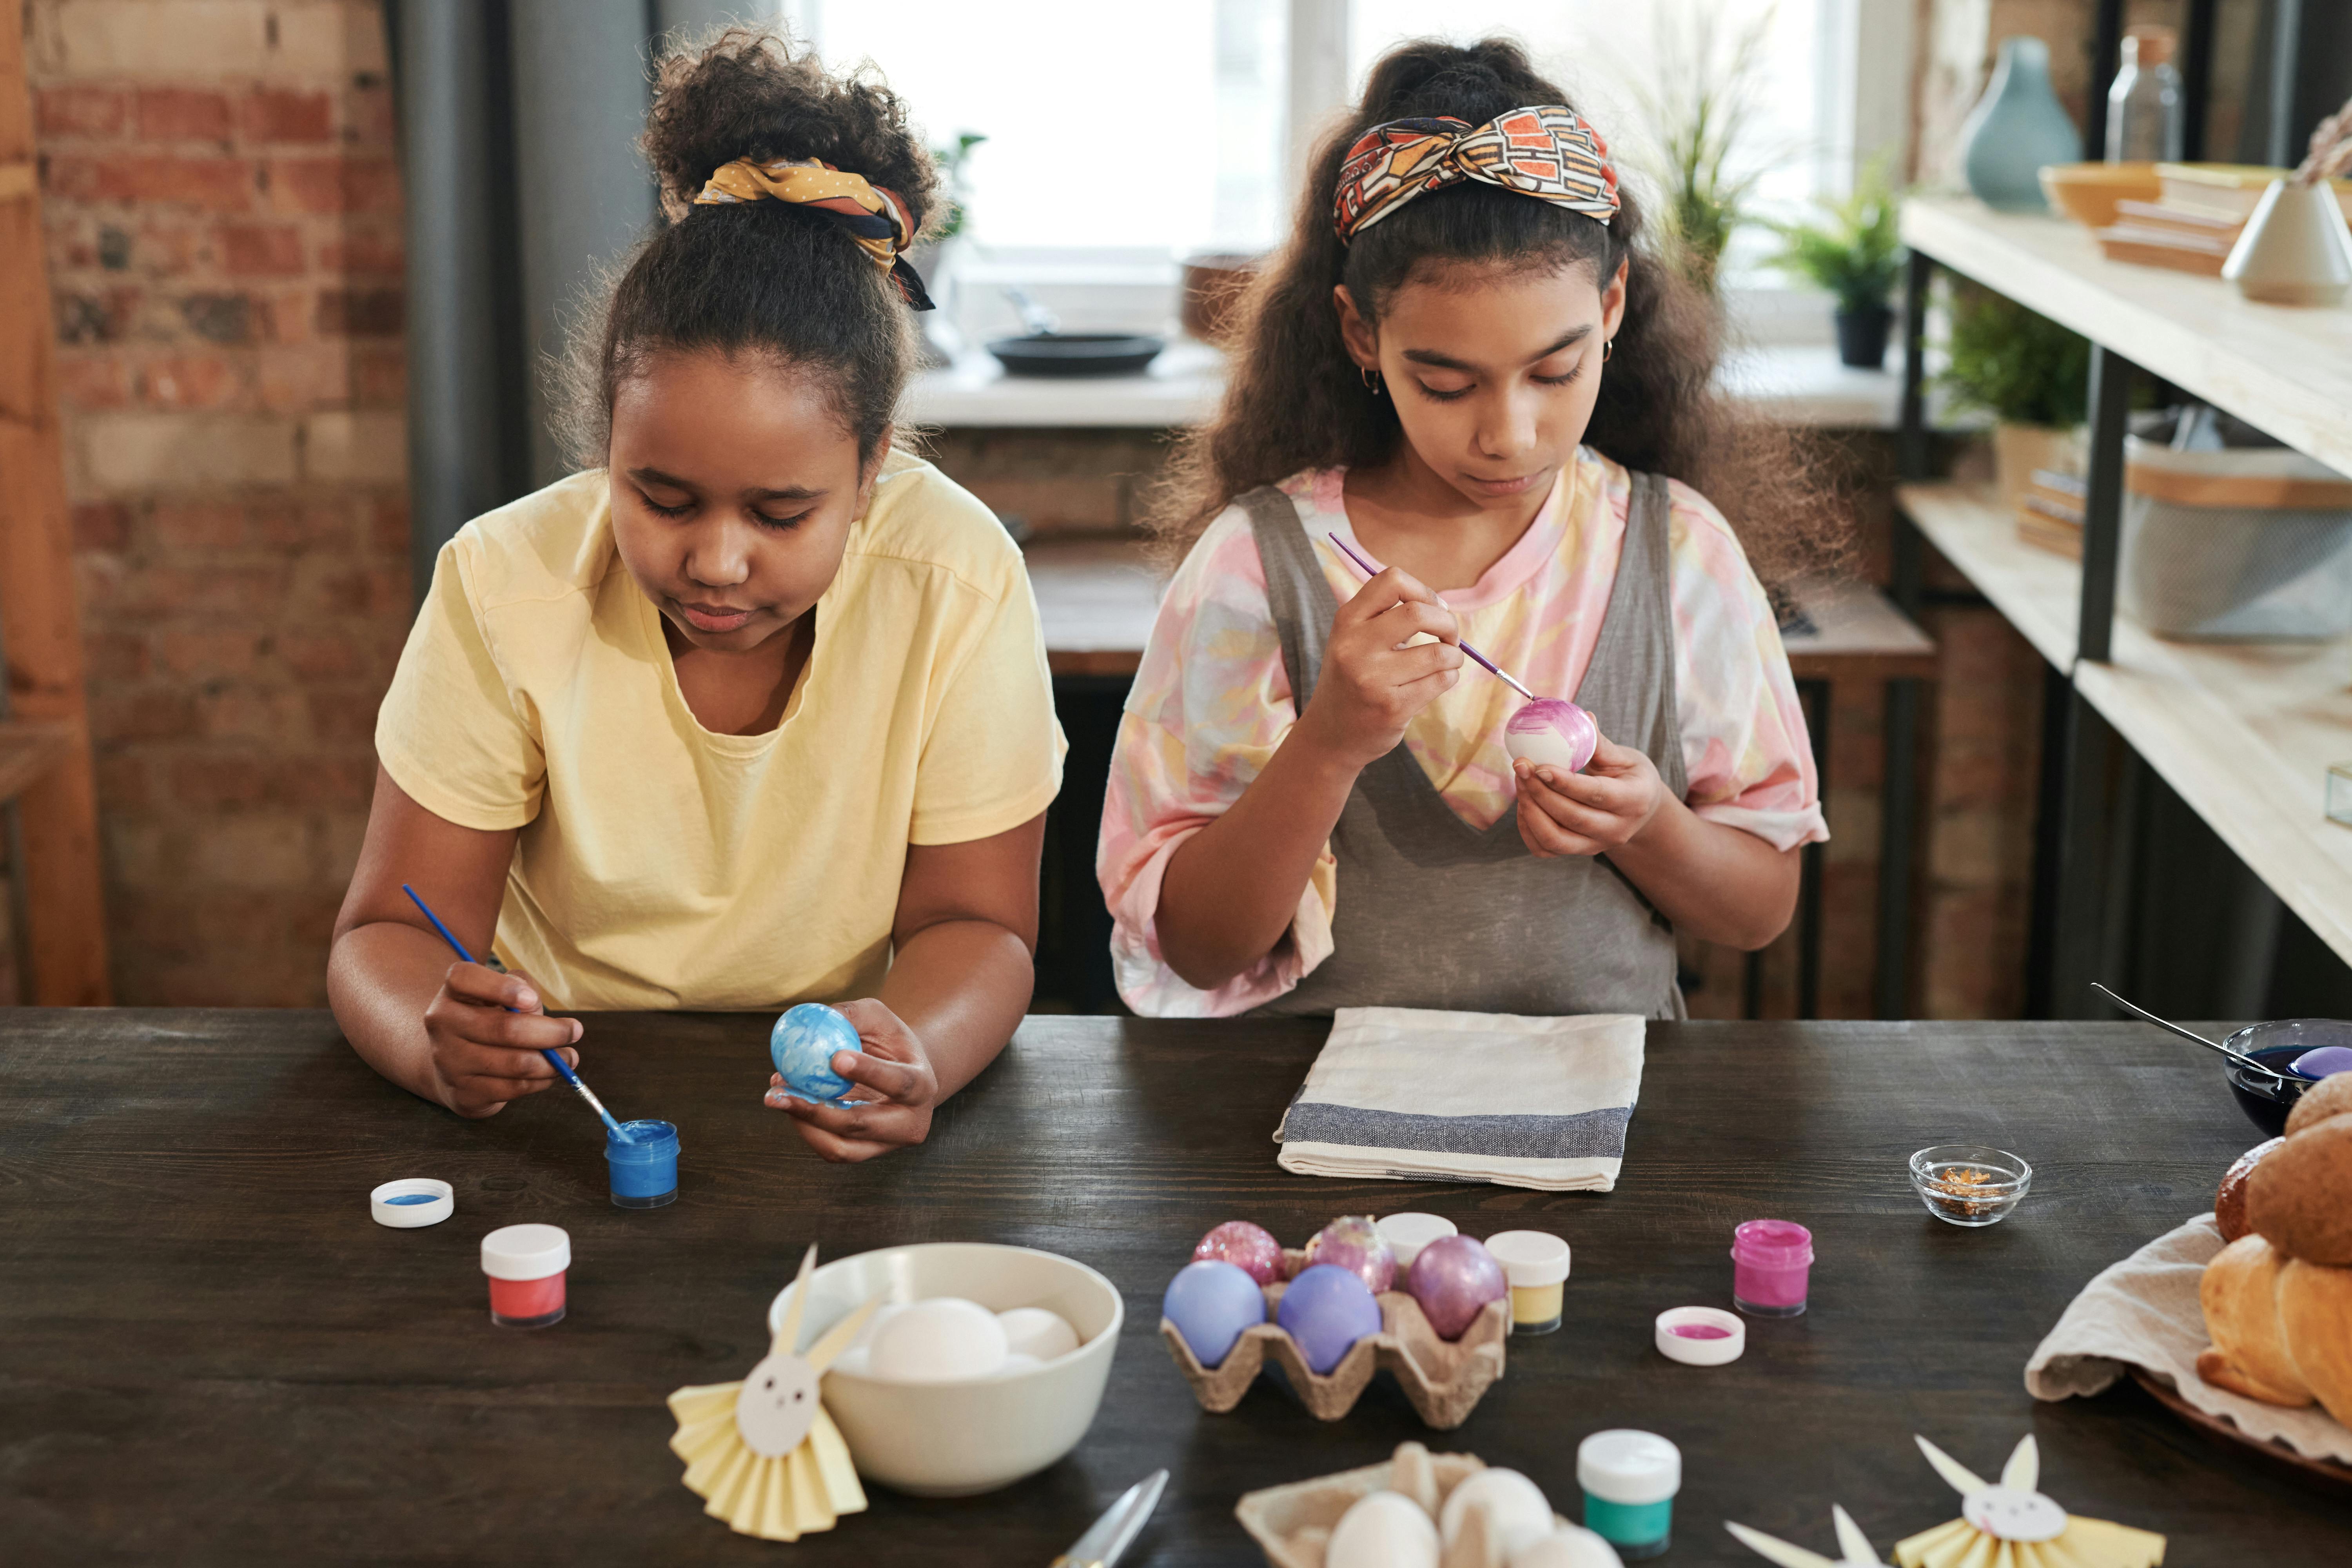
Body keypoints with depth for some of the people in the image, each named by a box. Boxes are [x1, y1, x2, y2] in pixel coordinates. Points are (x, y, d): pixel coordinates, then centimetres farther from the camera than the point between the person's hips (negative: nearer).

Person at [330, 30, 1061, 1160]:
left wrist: (914, 1057, -32)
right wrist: (439, 1042, -33)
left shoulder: (957, 579, -15)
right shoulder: (503, 582, -13)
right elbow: (392, 933, -9)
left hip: (829, 1123, 0)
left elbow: (972, 924, -9)